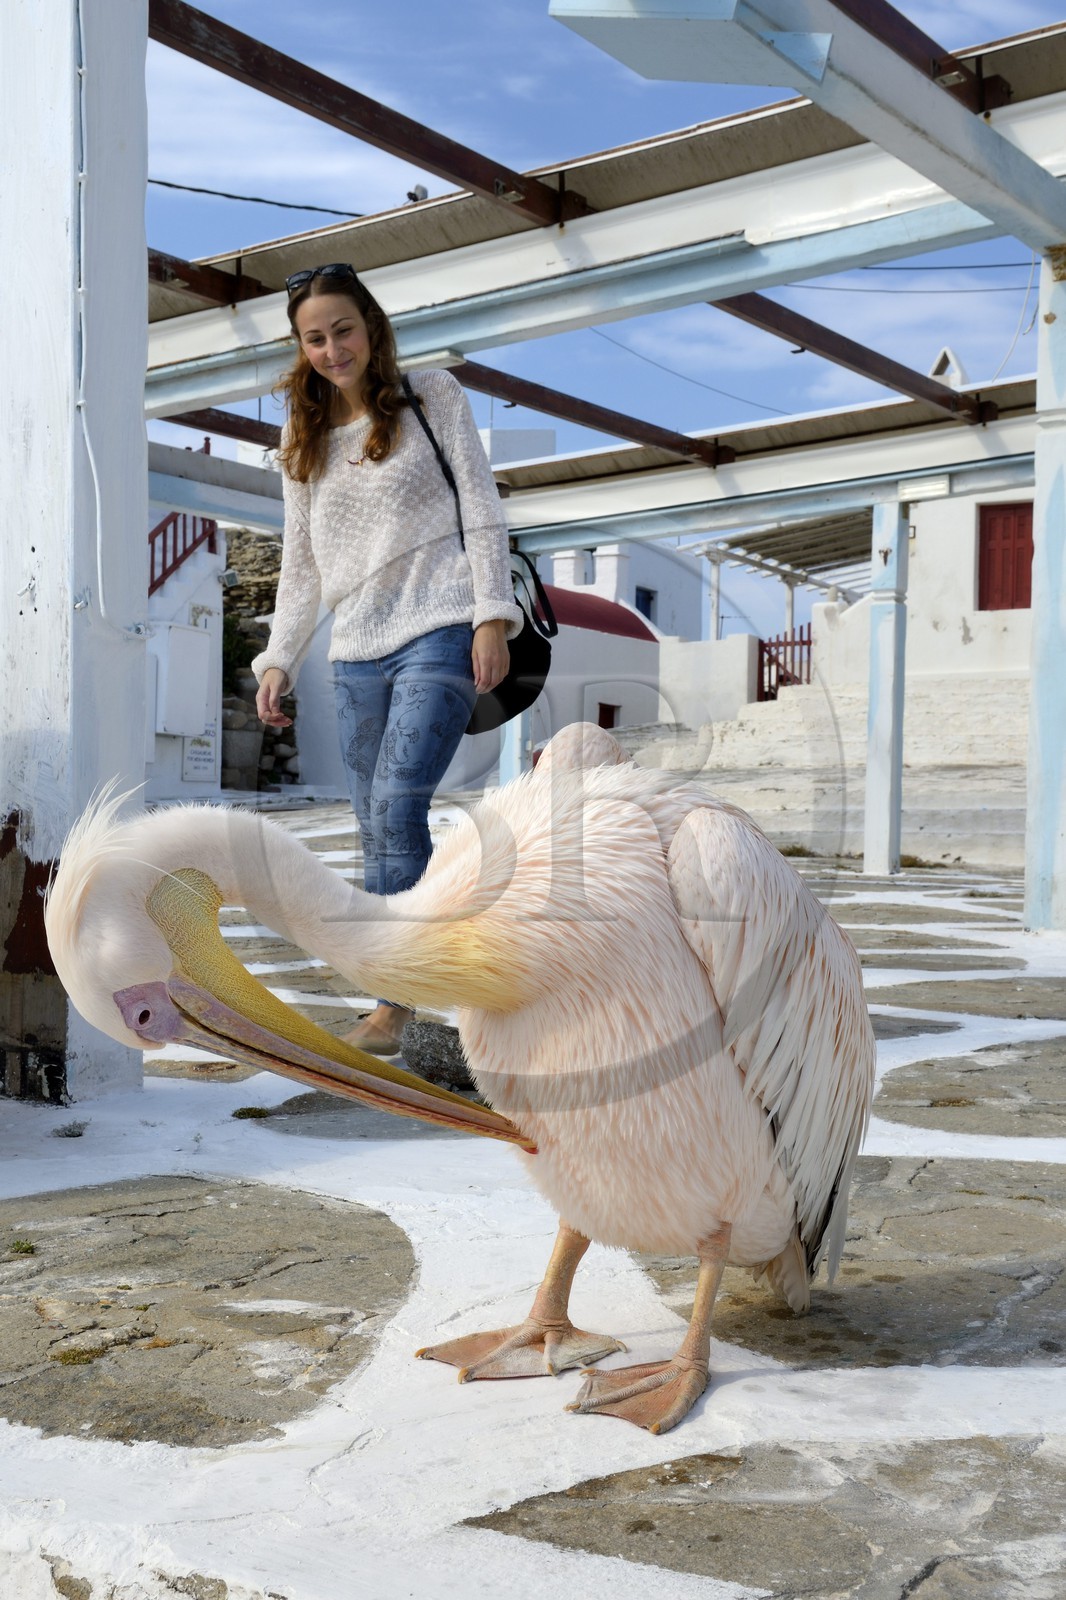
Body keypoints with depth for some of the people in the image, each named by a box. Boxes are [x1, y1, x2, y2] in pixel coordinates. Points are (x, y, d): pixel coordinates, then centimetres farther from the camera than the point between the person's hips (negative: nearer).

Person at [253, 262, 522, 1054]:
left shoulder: (433, 397, 7)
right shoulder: (304, 438, 17)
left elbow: (482, 511, 1)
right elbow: (301, 563, 18)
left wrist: (493, 616, -10)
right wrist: (279, 660, 8)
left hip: (439, 631, -5)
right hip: (357, 652, 5)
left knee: (397, 804, -19)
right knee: (378, 830, 4)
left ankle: (394, 999, -14)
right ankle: (399, 992, 11)